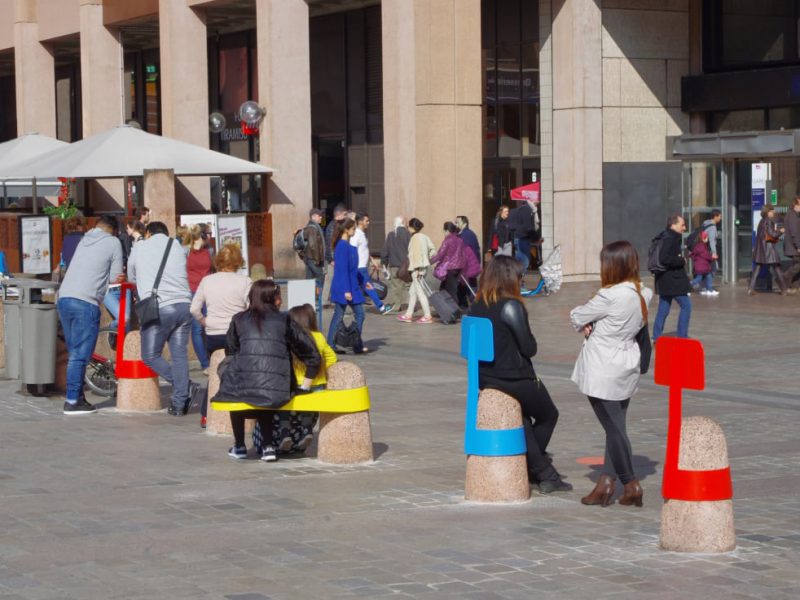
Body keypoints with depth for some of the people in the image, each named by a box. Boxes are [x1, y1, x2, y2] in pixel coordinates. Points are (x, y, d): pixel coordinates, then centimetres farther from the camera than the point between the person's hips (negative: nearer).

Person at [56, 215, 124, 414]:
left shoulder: (84, 240, 19)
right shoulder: (113, 243, 2)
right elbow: (116, 277, 2)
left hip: (64, 299, 7)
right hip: (85, 302, -7)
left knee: (75, 353, 14)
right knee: (80, 355, -4)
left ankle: (78, 397, 17)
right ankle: (72, 401, -5)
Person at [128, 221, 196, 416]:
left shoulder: (139, 248, 12)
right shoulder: (177, 247, 17)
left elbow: (131, 277, 24)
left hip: (159, 308, -4)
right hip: (184, 304, 4)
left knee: (150, 356, 8)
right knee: (179, 355, 8)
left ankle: (183, 386, -3)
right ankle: (179, 403, 5)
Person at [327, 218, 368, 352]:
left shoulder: (348, 245, 11)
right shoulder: (342, 246, -17)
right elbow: (342, 269, -20)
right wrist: (347, 290, -21)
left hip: (352, 286, 9)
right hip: (343, 287, -9)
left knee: (359, 313, 7)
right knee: (338, 316, -2)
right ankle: (330, 345, 5)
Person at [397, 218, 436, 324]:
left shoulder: (416, 238, -14)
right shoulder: (424, 237, 11)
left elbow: (417, 253, -20)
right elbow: (433, 250, 10)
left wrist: (417, 268, -21)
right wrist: (427, 259, 13)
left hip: (417, 268, -9)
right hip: (424, 266, 9)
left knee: (420, 291, -4)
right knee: (412, 291, 16)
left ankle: (427, 316, -3)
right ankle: (409, 315, 23)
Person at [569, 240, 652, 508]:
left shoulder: (610, 296, -23)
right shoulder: (642, 293, 1)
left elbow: (577, 317, -13)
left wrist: (584, 324, 10)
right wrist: (593, 325, -3)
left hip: (604, 370, -8)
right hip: (627, 366, 8)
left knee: (614, 427, 2)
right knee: (616, 426, 12)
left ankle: (631, 484, 8)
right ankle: (606, 481, 17)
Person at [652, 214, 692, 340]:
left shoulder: (671, 237, 15)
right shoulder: (670, 239, -17)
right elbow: (664, 259, -28)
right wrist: (682, 261, -17)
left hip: (665, 279, 10)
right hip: (672, 279, -10)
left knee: (663, 309, 12)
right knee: (686, 305, -3)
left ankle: (656, 337, 14)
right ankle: (682, 337, -1)